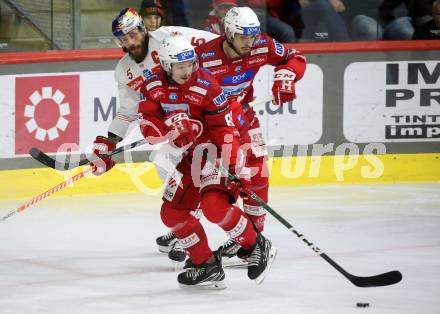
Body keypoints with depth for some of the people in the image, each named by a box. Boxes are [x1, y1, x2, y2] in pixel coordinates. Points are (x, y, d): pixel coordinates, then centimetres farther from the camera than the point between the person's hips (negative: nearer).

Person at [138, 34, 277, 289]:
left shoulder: (206, 86, -20)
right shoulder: (154, 86, -4)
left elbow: (226, 128, -19)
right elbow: (148, 127, -8)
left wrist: (233, 168, -27)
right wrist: (169, 126, -31)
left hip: (213, 148, -7)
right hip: (190, 154, 7)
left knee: (214, 205, -27)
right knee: (172, 212, 4)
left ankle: (258, 247, -10)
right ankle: (208, 267, 11)